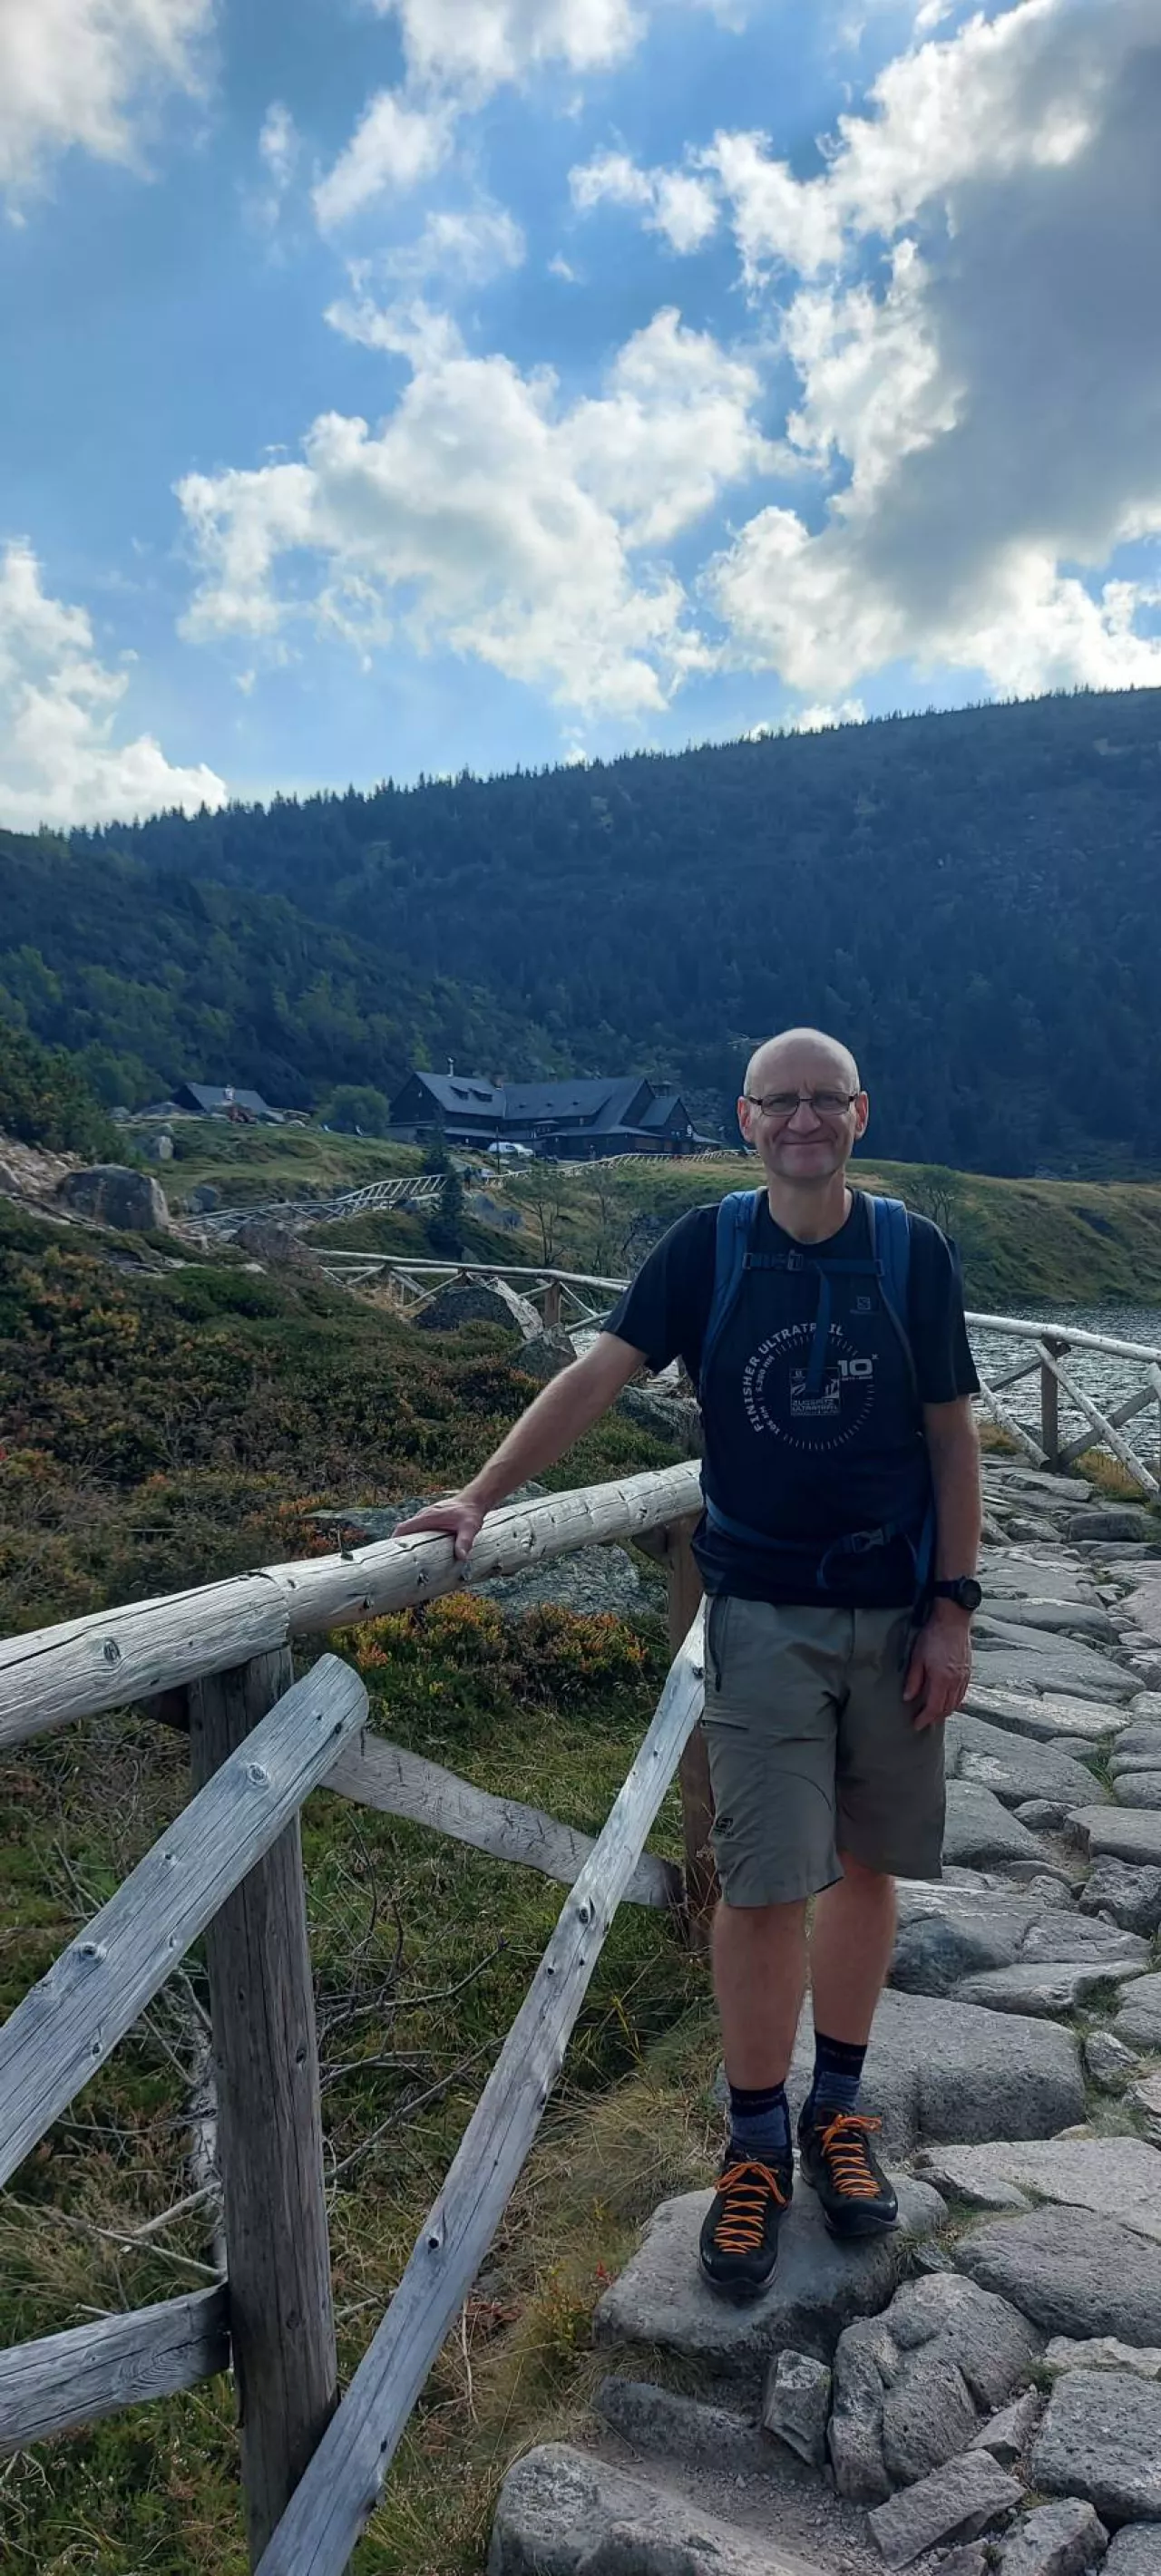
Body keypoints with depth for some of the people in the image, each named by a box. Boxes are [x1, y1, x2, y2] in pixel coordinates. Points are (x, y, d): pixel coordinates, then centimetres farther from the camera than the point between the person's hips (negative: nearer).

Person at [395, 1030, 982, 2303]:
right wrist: (478, 1497, -15)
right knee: (765, 1886, 0)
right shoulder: (707, 1247, -4)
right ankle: (756, 2144, 20)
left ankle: (837, 2111, 33)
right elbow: (597, 1374, -7)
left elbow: (951, 1437, -1)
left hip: (894, 1612, 1)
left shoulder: (913, 1253, -4)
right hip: (762, 1614, -1)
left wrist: (951, 1611, -4)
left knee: (867, 1864, 13)